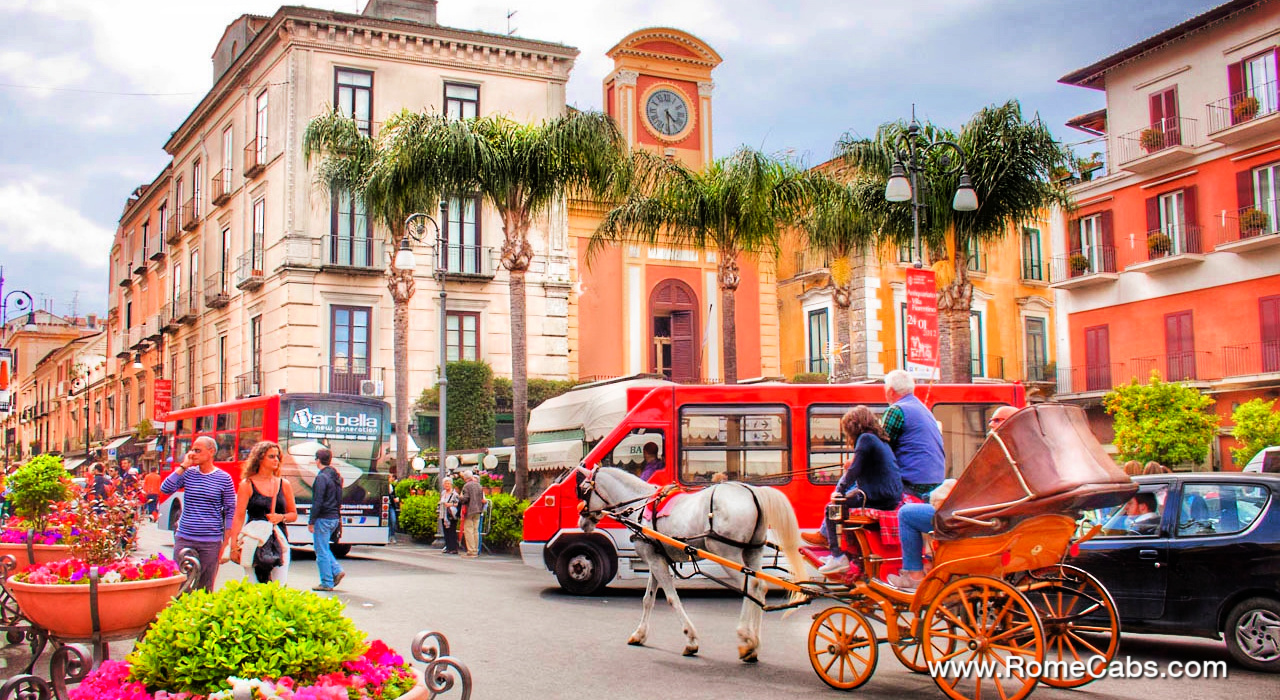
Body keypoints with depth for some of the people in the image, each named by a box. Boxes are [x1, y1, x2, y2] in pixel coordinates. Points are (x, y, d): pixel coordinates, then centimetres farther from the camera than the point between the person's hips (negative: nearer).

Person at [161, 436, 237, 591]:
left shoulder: (224, 478, 0)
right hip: (184, 539, 2)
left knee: (205, 588, 4)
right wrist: (183, 466, -7)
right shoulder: (188, 473, 7)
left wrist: (225, 543, -1)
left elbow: (230, 511, 3)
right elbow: (165, 489, -6)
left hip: (211, 542, -2)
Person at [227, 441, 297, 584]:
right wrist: (234, 545, -8)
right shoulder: (247, 484, 2)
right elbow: (239, 517, -1)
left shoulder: (284, 484, 11)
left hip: (279, 540, 3)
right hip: (254, 542, -3)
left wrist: (281, 517, -5)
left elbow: (294, 514, 17)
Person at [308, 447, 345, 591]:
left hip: (323, 518, -9)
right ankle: (337, 571, 8)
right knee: (324, 548, 20)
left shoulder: (321, 477, -16)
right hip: (334, 518, 9)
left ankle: (327, 583, 2)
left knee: (322, 551, -1)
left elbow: (318, 502, -18)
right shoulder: (337, 476, 11)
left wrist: (311, 522, -14)